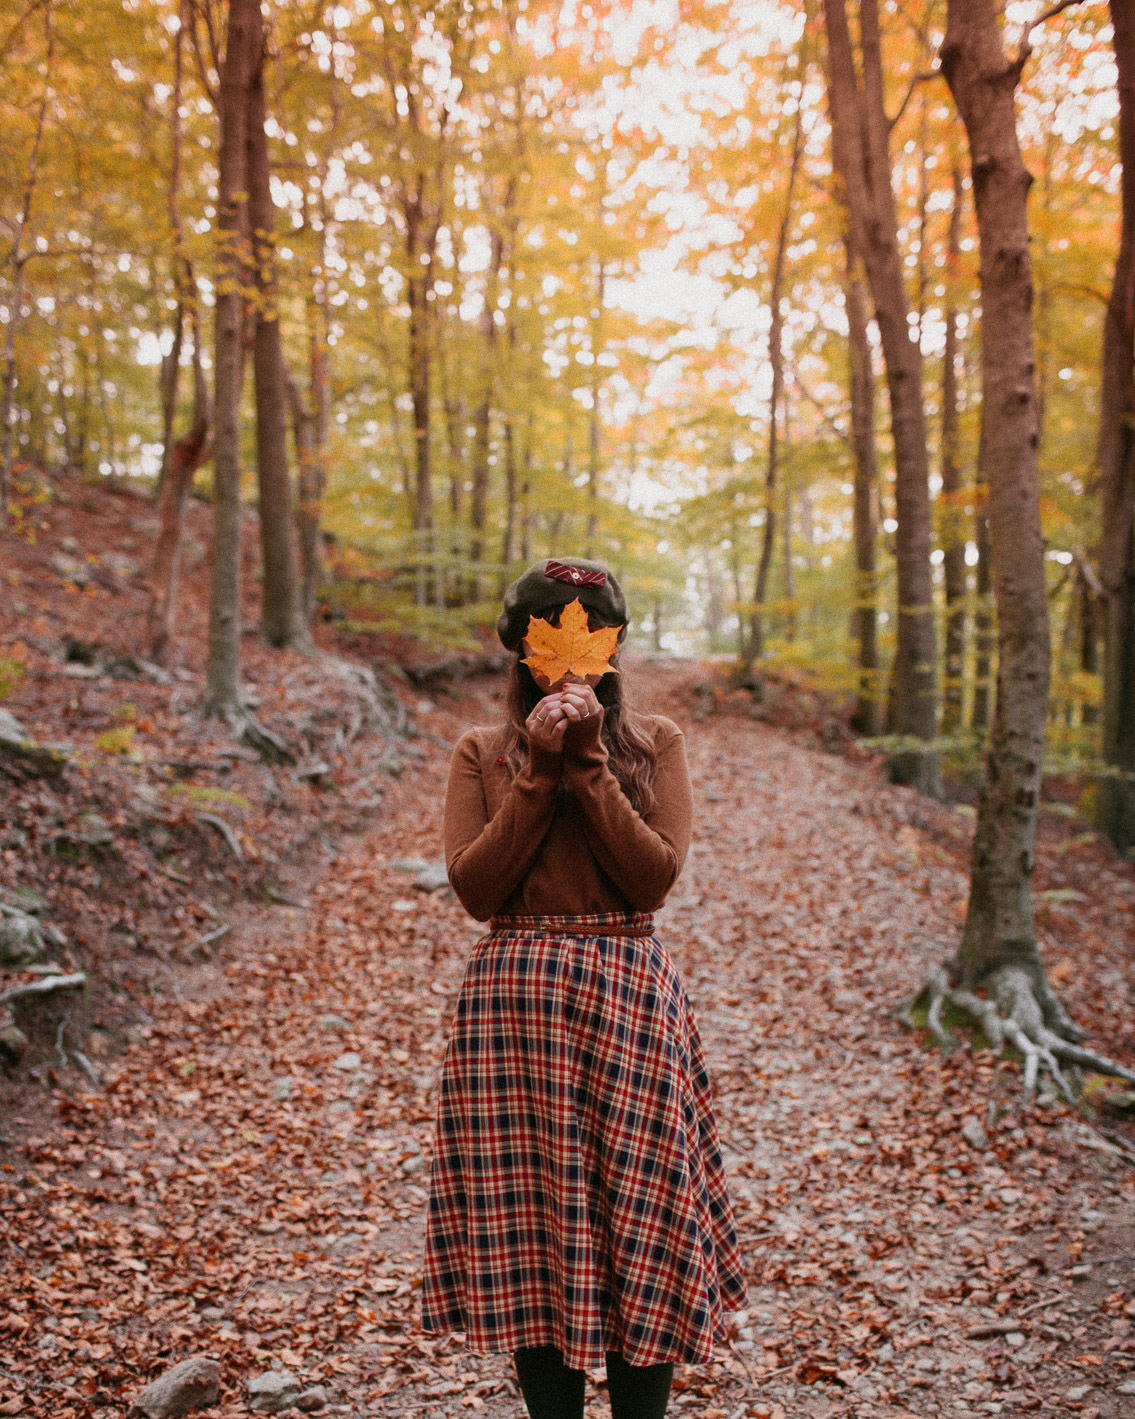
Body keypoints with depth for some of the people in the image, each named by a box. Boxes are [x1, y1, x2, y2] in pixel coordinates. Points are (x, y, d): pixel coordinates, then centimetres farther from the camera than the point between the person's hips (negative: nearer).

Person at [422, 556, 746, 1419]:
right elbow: (474, 887, -4)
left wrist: (588, 761, -10)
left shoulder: (654, 743, 7)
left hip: (629, 998, 0)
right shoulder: (483, 754, 8)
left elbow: (658, 876, -6)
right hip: (514, 1002, 1)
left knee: (639, 1228, 4)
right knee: (531, 1237, 6)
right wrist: (539, 771, -9)